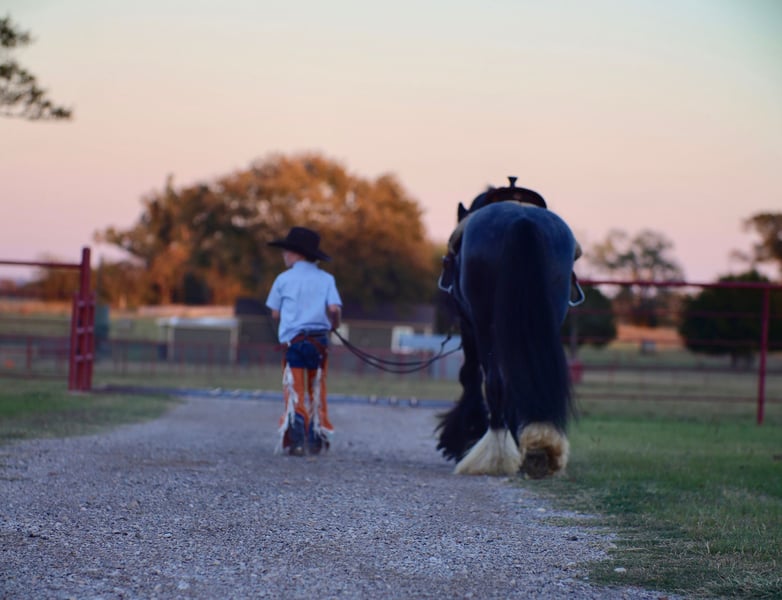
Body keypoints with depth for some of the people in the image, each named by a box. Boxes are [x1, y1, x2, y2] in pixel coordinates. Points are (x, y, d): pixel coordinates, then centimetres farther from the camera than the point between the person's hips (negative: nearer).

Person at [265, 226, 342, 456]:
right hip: (319, 339, 2)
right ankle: (315, 440, 14)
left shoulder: (284, 279, 1)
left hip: (294, 340, -2)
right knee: (317, 392, 13)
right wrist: (335, 324, 12)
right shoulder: (326, 279, 4)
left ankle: (295, 440, -14)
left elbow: (275, 313, 5)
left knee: (294, 391, -1)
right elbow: (334, 308, -8)